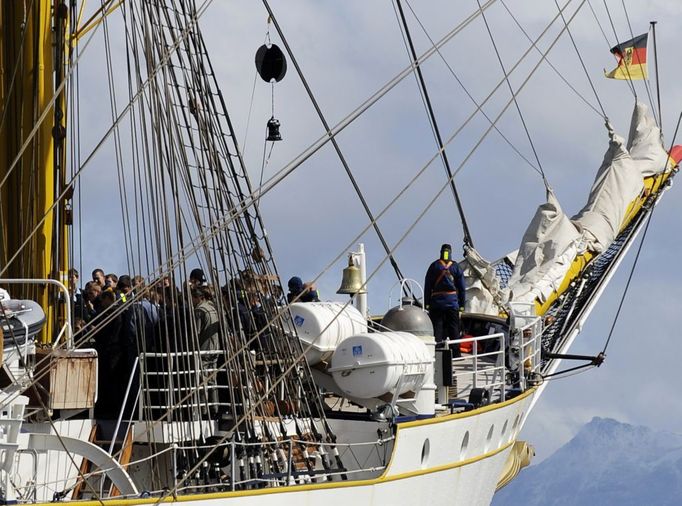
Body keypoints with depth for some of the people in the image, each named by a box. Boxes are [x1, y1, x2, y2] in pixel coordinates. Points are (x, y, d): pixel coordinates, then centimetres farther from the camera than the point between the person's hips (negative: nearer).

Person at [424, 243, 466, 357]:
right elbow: (461, 287, 6)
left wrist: (427, 303, 4)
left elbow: (427, 286, 1)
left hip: (436, 302, -1)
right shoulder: (456, 267, 4)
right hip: (452, 303, 1)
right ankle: (456, 354, 4)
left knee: (437, 328, 0)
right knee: (454, 330, 5)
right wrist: (462, 304, 11)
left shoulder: (434, 266, 1)